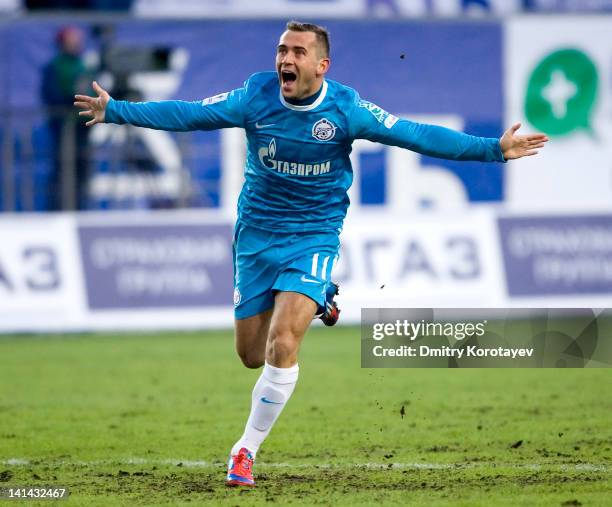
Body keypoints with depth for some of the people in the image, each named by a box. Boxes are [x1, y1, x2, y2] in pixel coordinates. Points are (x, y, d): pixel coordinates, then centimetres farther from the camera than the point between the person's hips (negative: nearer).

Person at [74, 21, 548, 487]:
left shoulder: (345, 107, -14)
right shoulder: (256, 95, -10)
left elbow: (414, 134, -12)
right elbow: (187, 114, -4)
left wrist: (493, 149, -17)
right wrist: (116, 110, -6)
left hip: (313, 237, -3)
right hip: (256, 236, 3)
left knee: (281, 347, -20)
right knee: (252, 355, 9)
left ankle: (247, 450, -4)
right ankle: (313, 305, 42)